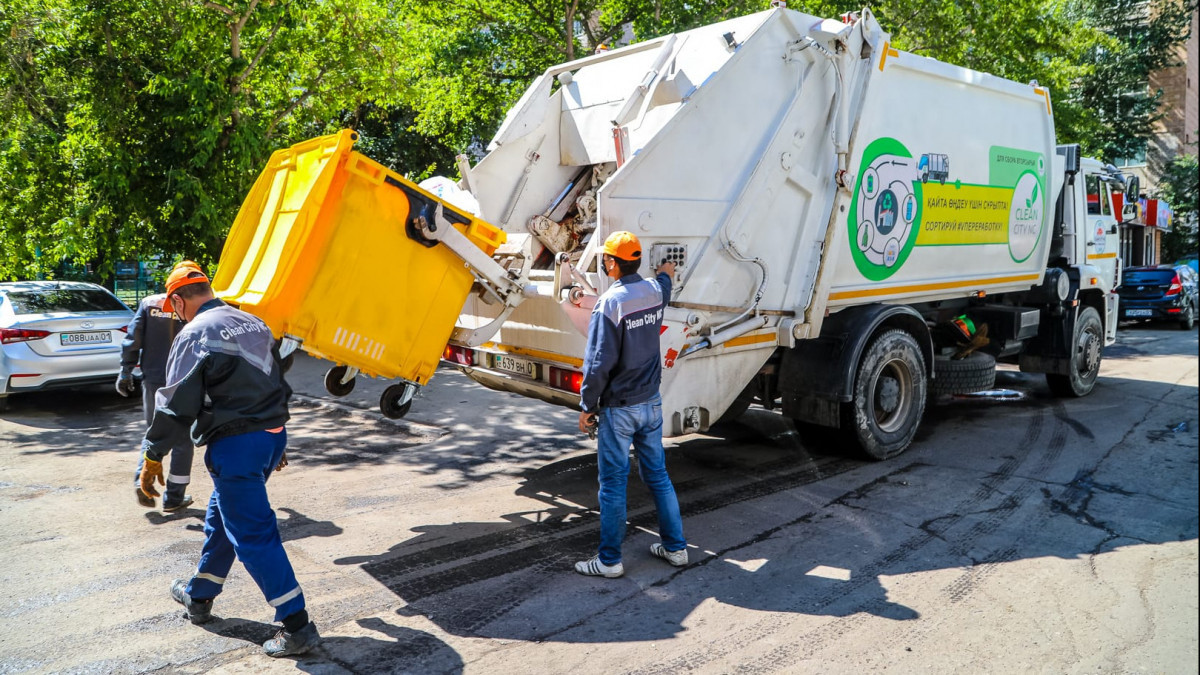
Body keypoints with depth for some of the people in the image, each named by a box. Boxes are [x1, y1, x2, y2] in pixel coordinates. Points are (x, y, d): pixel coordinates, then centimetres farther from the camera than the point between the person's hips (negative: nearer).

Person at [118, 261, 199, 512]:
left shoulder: (148, 304, 1)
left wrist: (125, 373, 8)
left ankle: (142, 480, 2)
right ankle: (174, 498, 11)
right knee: (182, 440, 8)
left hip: (153, 380, 3)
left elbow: (132, 340, 1)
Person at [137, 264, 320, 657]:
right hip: (271, 436, 9)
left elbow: (176, 403, -12)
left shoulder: (194, 334, -10)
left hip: (235, 445, -9)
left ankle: (297, 626, -4)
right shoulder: (253, 324, 15)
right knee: (222, 517, 24)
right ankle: (199, 596, 41)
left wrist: (152, 456, -2)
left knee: (252, 534, -5)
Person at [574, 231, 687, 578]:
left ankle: (609, 560, 14)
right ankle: (675, 546, 26)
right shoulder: (656, 290, 1)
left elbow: (598, 364, -19)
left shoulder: (609, 303, -20)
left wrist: (587, 406, -9)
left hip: (618, 409, -7)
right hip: (651, 403, 7)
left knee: (613, 484, 3)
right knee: (658, 475, 17)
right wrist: (665, 273, 52)